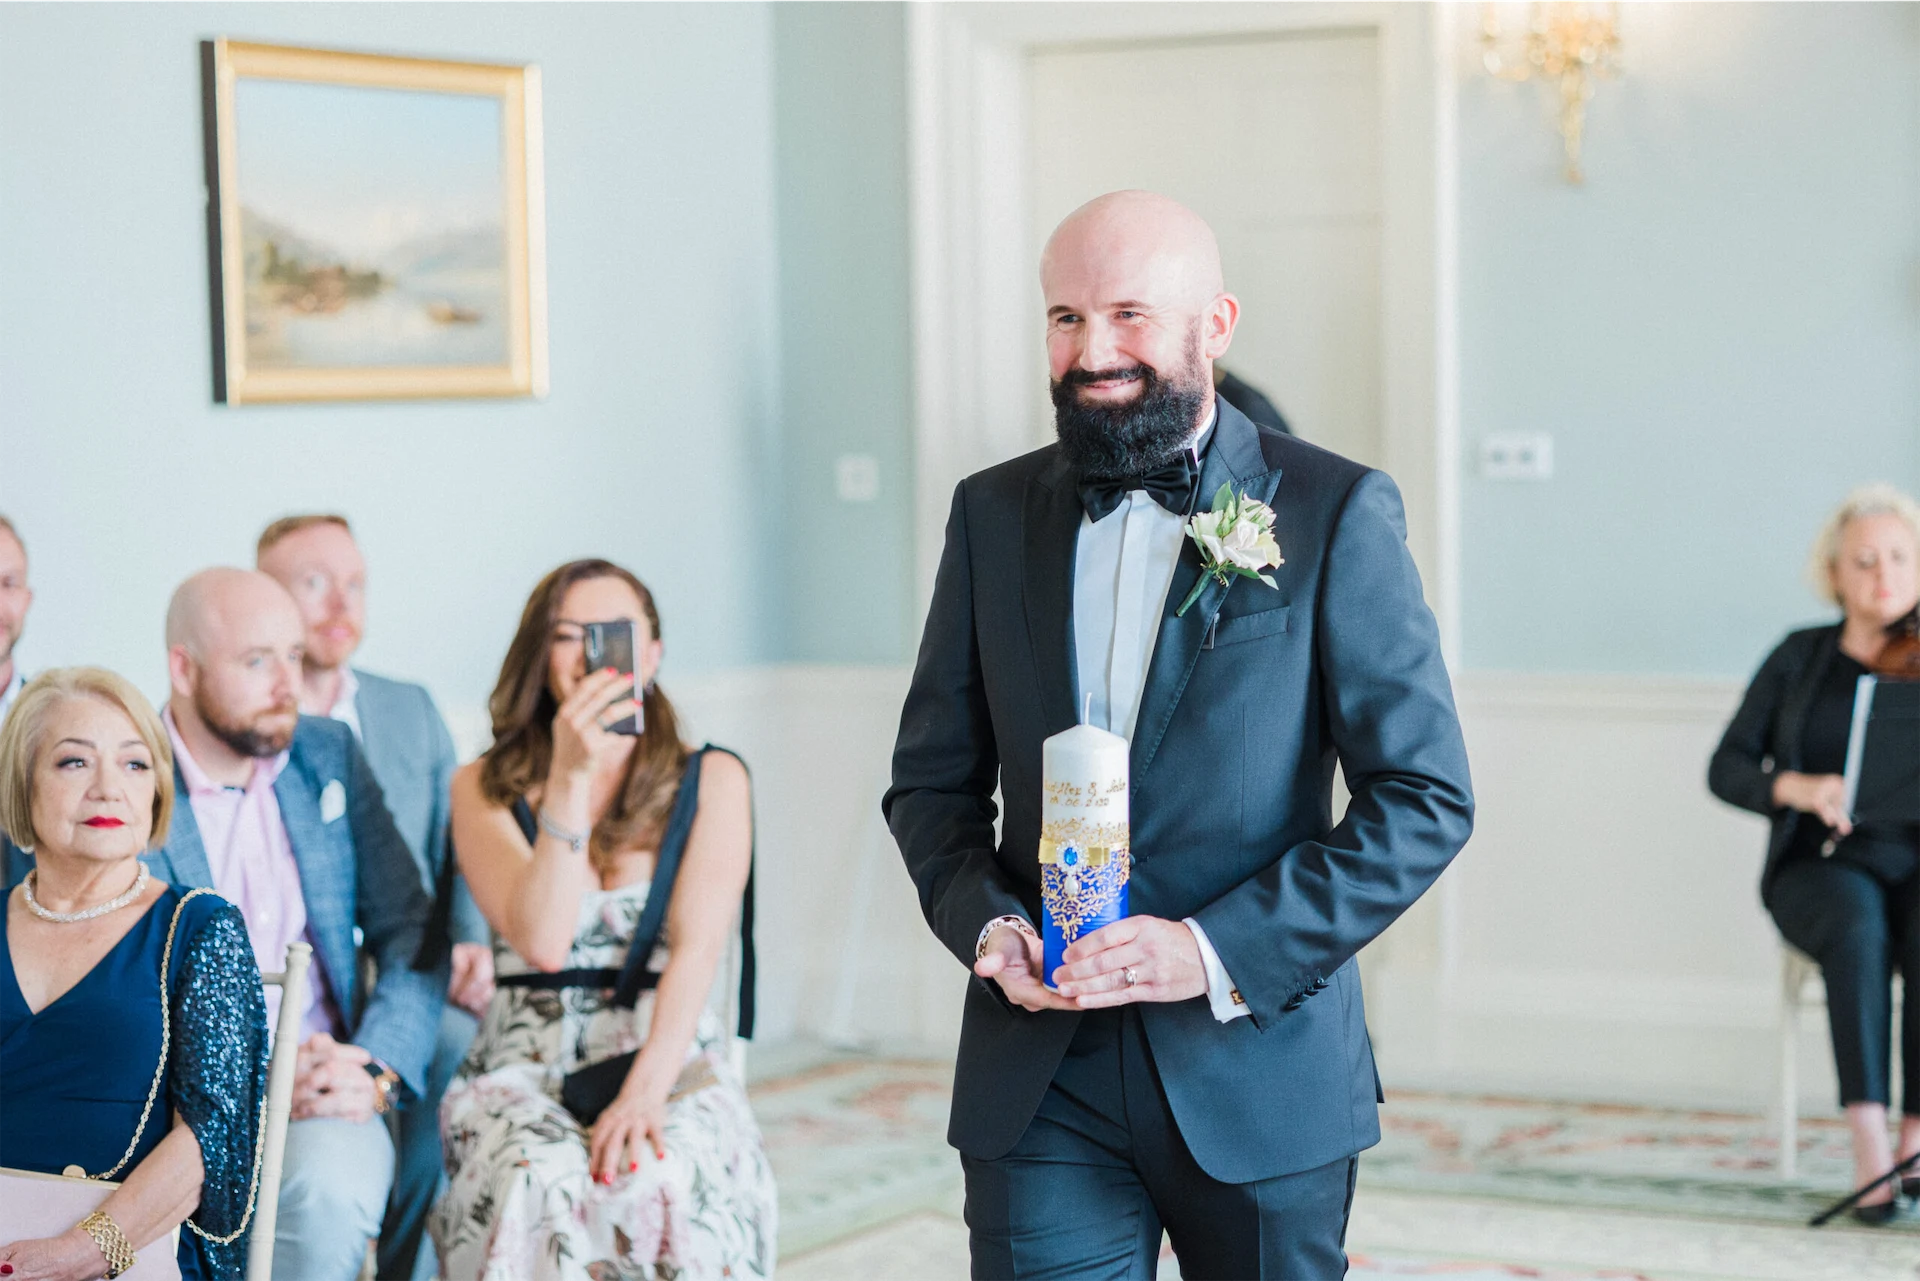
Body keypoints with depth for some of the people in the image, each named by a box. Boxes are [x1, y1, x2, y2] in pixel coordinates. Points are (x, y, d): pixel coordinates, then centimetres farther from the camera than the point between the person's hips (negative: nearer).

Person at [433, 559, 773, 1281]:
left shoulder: (710, 781, 7)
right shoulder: (486, 790, 7)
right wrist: (572, 778, -18)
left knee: (664, 1185, -35)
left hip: (673, 1062, 0)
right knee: (542, 1187, -34)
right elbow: (543, 941, -10)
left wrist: (644, 1094, -22)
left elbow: (697, 949, -6)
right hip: (525, 1068, 0)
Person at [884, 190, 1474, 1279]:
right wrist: (988, 924, -7)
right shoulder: (994, 514, 8)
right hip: (1041, 1082, 2)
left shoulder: (1336, 513, -4)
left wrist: (1222, 952, -16)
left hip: (1257, 1065, -2)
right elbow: (933, 779, 14)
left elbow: (1427, 799, -7)